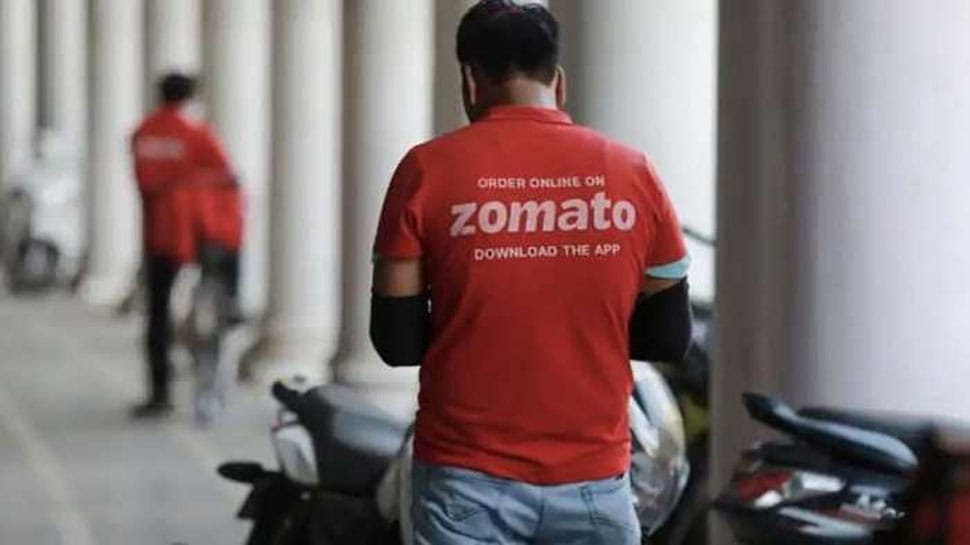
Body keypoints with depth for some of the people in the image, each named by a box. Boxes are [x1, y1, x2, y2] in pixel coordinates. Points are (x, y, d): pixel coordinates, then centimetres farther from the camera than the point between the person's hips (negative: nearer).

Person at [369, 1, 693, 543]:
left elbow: (396, 341, -4)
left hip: (470, 481, -1)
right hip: (594, 482, 2)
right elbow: (670, 337, 6)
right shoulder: (633, 173, 0)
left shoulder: (429, 171, -6)